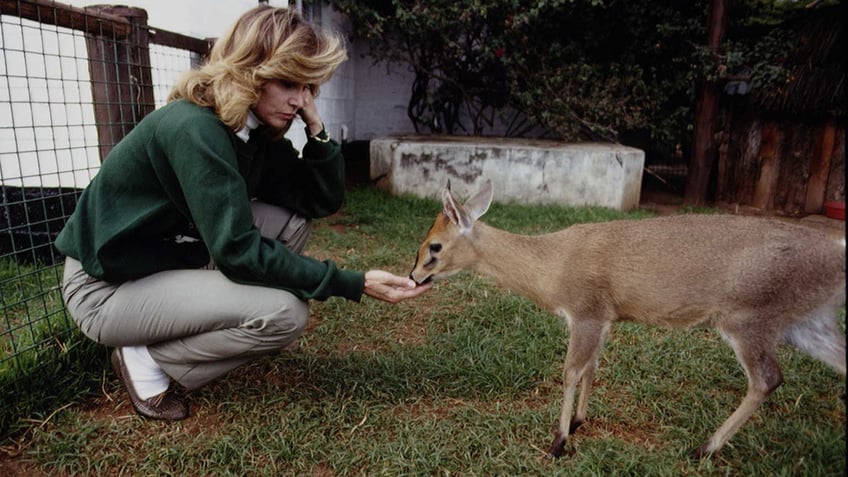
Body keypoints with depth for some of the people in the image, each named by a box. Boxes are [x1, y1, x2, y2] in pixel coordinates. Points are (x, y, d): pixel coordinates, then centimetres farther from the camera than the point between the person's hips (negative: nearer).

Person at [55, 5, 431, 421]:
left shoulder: (256, 130, -2)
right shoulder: (193, 128, -27)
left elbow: (324, 200, -2)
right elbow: (239, 251, -31)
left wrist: (314, 125, -14)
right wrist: (354, 284, -30)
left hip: (177, 256, 8)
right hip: (107, 288, -8)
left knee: (292, 217, -6)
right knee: (284, 313, -24)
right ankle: (147, 358, -2)